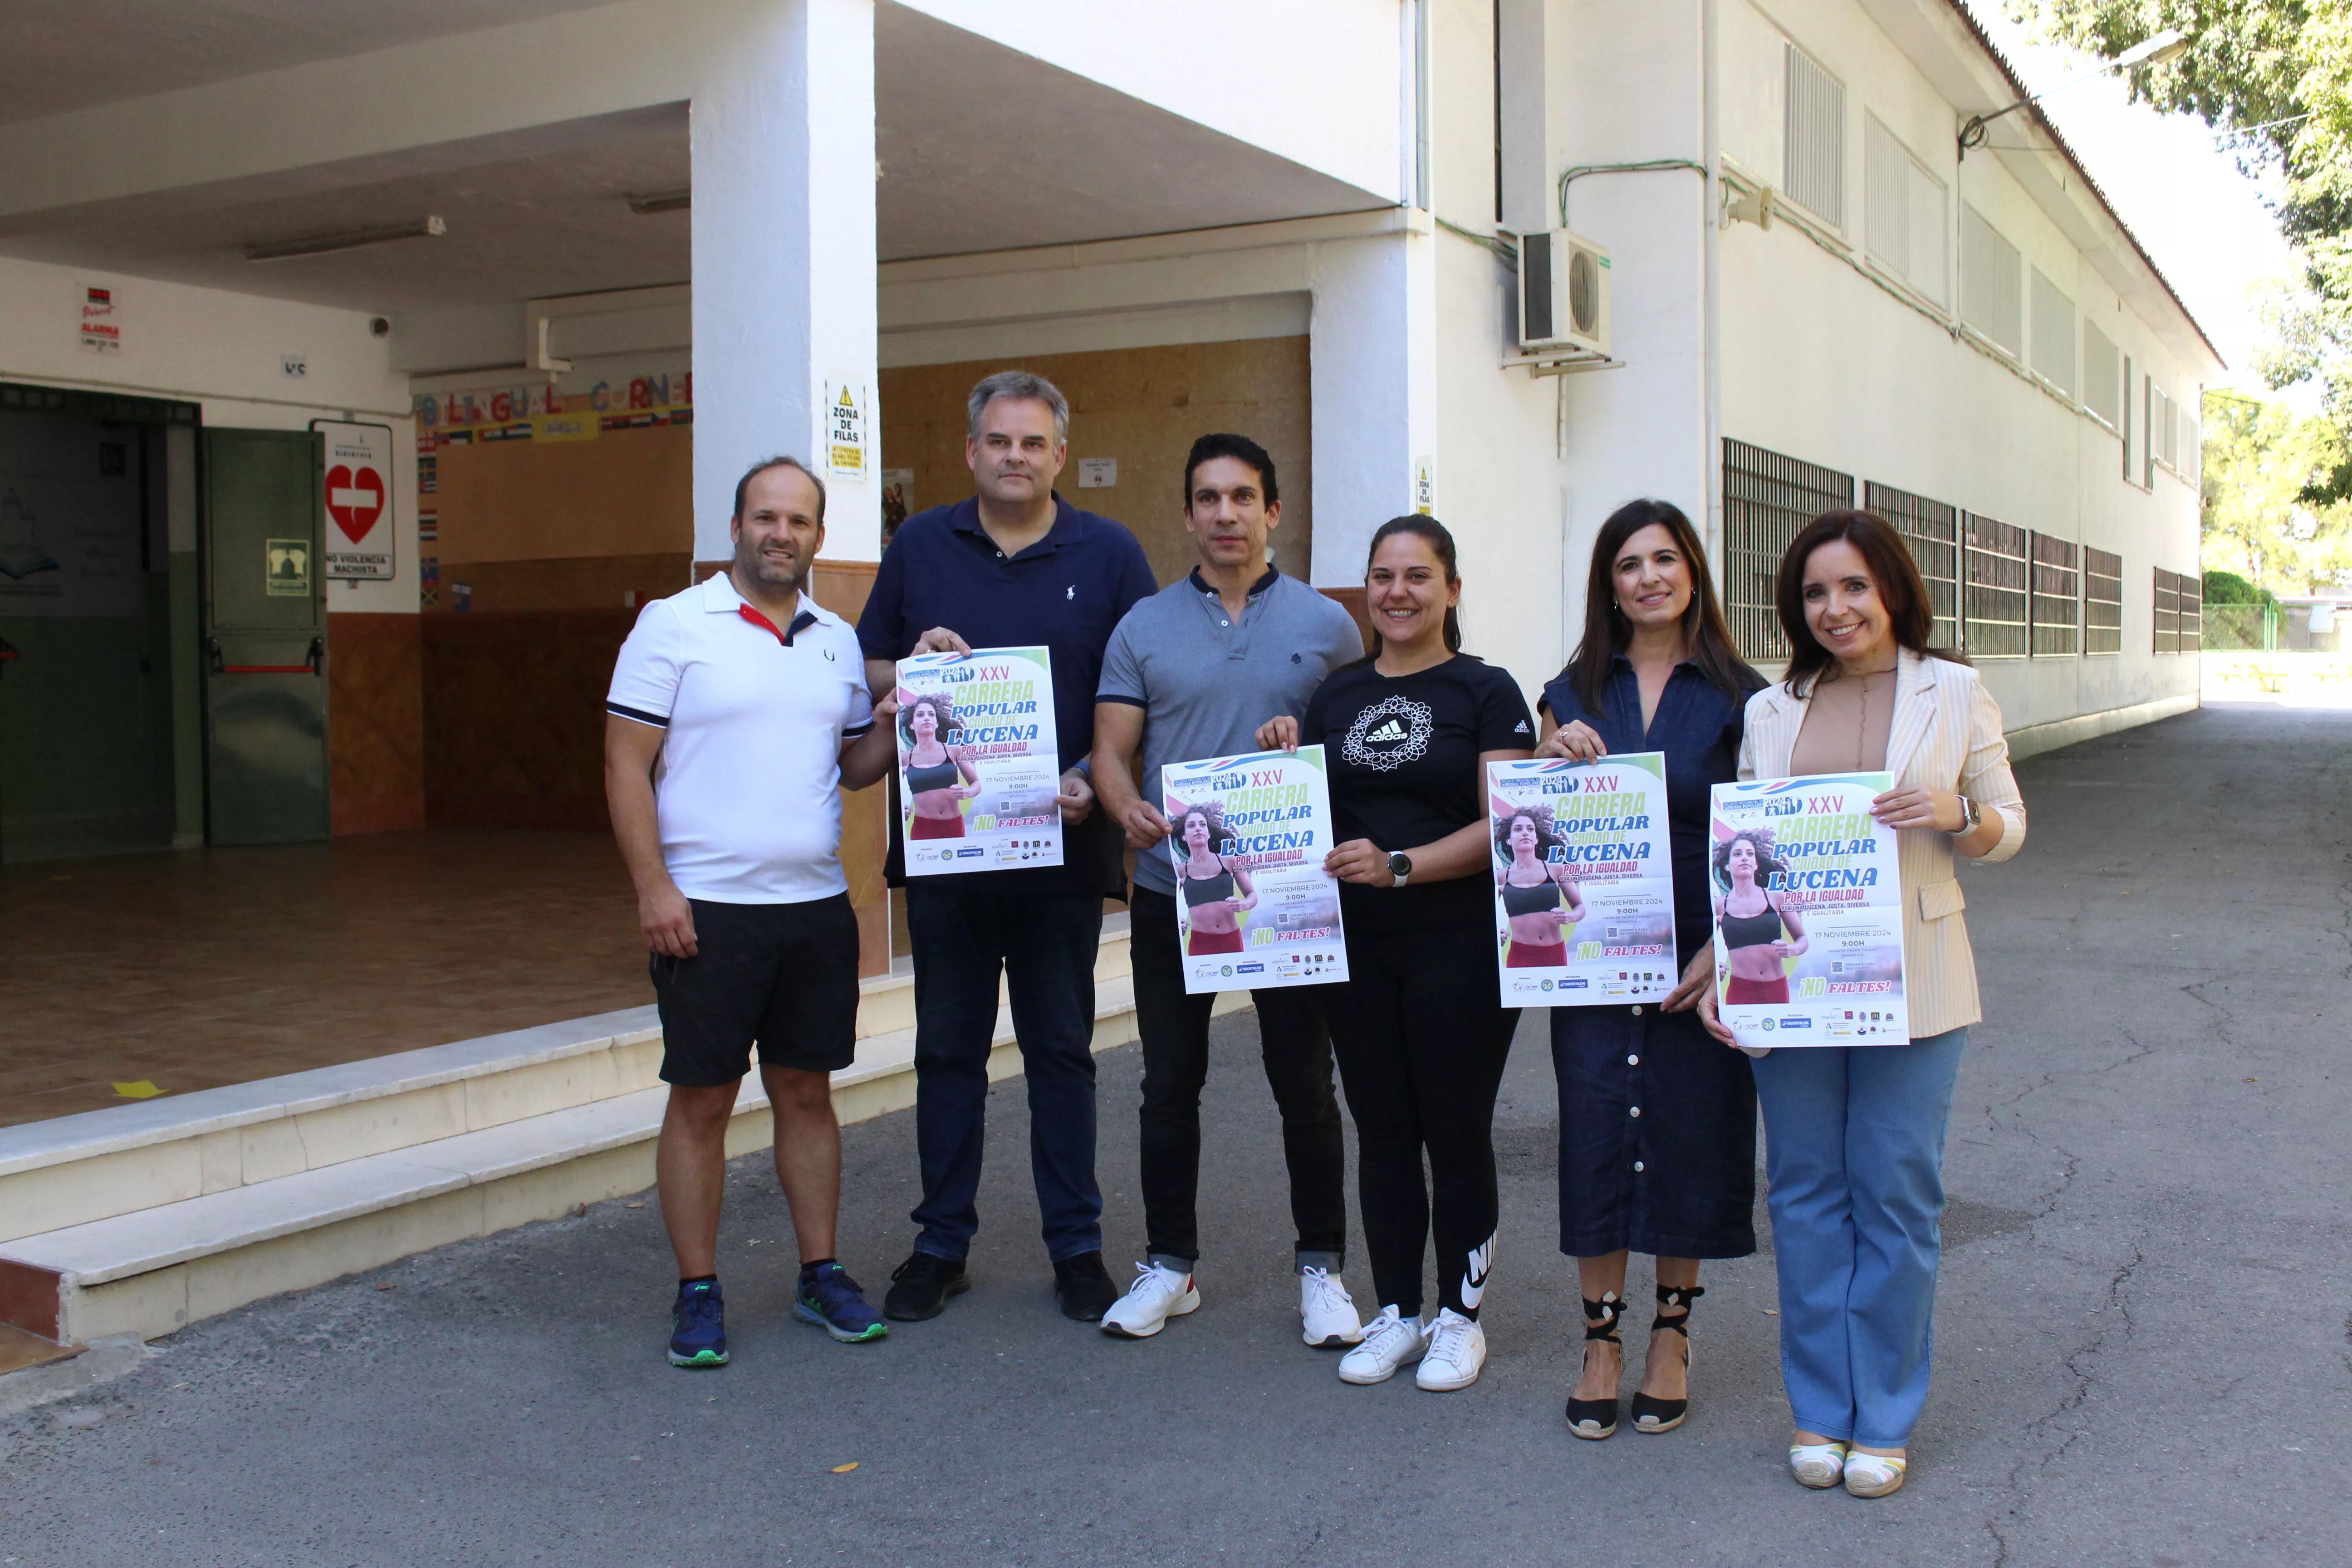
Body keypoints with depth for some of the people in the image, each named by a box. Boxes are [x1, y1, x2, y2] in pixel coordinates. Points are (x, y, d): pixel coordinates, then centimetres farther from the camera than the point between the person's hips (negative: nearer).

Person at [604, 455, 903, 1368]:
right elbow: (626, 765, -6)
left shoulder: (836, 641, 13)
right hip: (707, 908, -4)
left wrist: (896, 725, -2)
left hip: (817, 906, 5)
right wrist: (653, 887, -14)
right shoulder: (674, 625, -2)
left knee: (807, 1090, 11)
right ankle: (698, 1294, 13)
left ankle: (821, 1275, 22)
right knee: (702, 1101, 2)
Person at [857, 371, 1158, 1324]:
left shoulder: (1110, 555, 3)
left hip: (1063, 845, -1)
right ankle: (942, 1244, 21)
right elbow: (866, 674, 12)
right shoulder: (918, 546, 8)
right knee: (948, 1051, 10)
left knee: (1062, 1052, 8)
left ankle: (1076, 1246, 19)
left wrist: (1095, 779, -14)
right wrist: (910, 669, -11)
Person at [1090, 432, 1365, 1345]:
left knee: (1305, 1084, 5)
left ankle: (1321, 1268, 19)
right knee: (1170, 1086, 9)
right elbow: (1111, 749, 2)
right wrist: (1128, 809, -19)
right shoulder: (1144, 628, 6)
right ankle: (1169, 1264, 22)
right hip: (1172, 889, 1)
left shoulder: (1326, 626, 4)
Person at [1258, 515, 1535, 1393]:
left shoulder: (1485, 693, -3)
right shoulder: (1336, 695, 12)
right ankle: (1395, 1314, 22)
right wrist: (1284, 763, -1)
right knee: (1382, 1132, 10)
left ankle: (1460, 1316, 18)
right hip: (1357, 948, 4)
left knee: (1456, 1132, 4)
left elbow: (1503, 827, -11)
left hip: (1458, 948, -4)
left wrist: (1401, 865, -22)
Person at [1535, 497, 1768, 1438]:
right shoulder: (1575, 694, 7)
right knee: (1596, 1140, 3)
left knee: (1689, 1139, 6)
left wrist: (1723, 949, -12)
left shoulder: (1738, 696, 1)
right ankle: (1601, 1339, 17)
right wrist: (1555, 755, -9)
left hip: (1700, 961, -1)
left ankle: (1671, 1334, 24)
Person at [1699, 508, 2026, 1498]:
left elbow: (2008, 829, 7)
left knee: (1896, 1193, 2)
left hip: (1907, 984, -2)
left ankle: (1884, 1420, 16)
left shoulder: (1954, 694, 2)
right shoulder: (1770, 711, 8)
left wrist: (1955, 814, -16)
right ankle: (1820, 1411, 20)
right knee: (1805, 1192, 7)